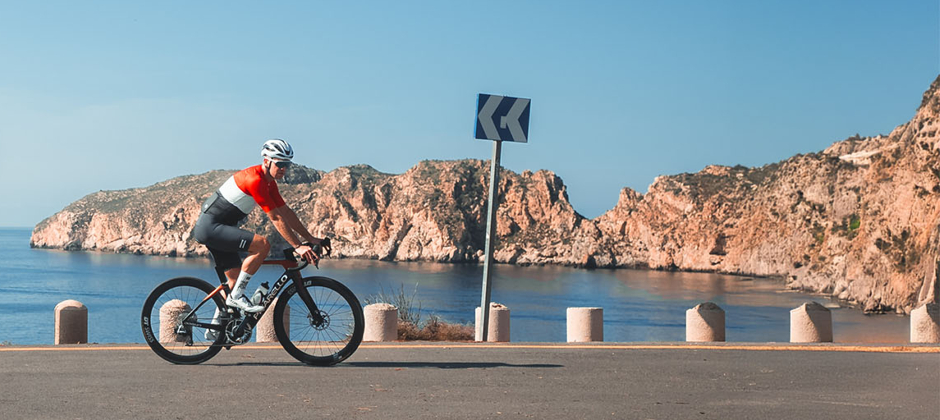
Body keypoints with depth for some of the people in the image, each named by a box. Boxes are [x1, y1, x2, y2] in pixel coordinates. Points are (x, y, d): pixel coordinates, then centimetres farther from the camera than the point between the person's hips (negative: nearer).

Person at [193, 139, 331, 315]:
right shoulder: (255, 180, -22)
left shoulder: (269, 182, 9)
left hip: (215, 228, 10)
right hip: (210, 226, -10)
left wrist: (311, 239, 9)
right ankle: (237, 296, -14)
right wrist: (298, 246, -23)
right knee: (263, 244, -24)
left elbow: (286, 212, 12)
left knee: (236, 280, 10)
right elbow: (276, 219, -23)